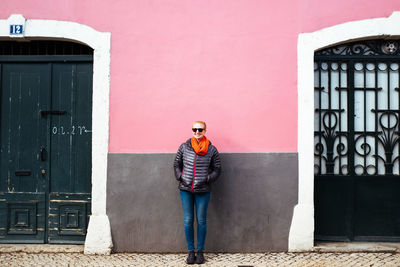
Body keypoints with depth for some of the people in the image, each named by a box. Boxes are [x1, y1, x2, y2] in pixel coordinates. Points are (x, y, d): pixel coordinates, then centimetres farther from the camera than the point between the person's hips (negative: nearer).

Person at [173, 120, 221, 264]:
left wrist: (207, 179, -8)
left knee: (201, 221, 6)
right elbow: (176, 164, 13)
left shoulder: (211, 150, 0)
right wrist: (180, 177, -1)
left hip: (203, 191, -1)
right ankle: (191, 251, 15)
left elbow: (217, 169, 5)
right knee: (188, 221, 4)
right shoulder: (184, 147, 4)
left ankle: (200, 251, 18)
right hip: (185, 189, 1)